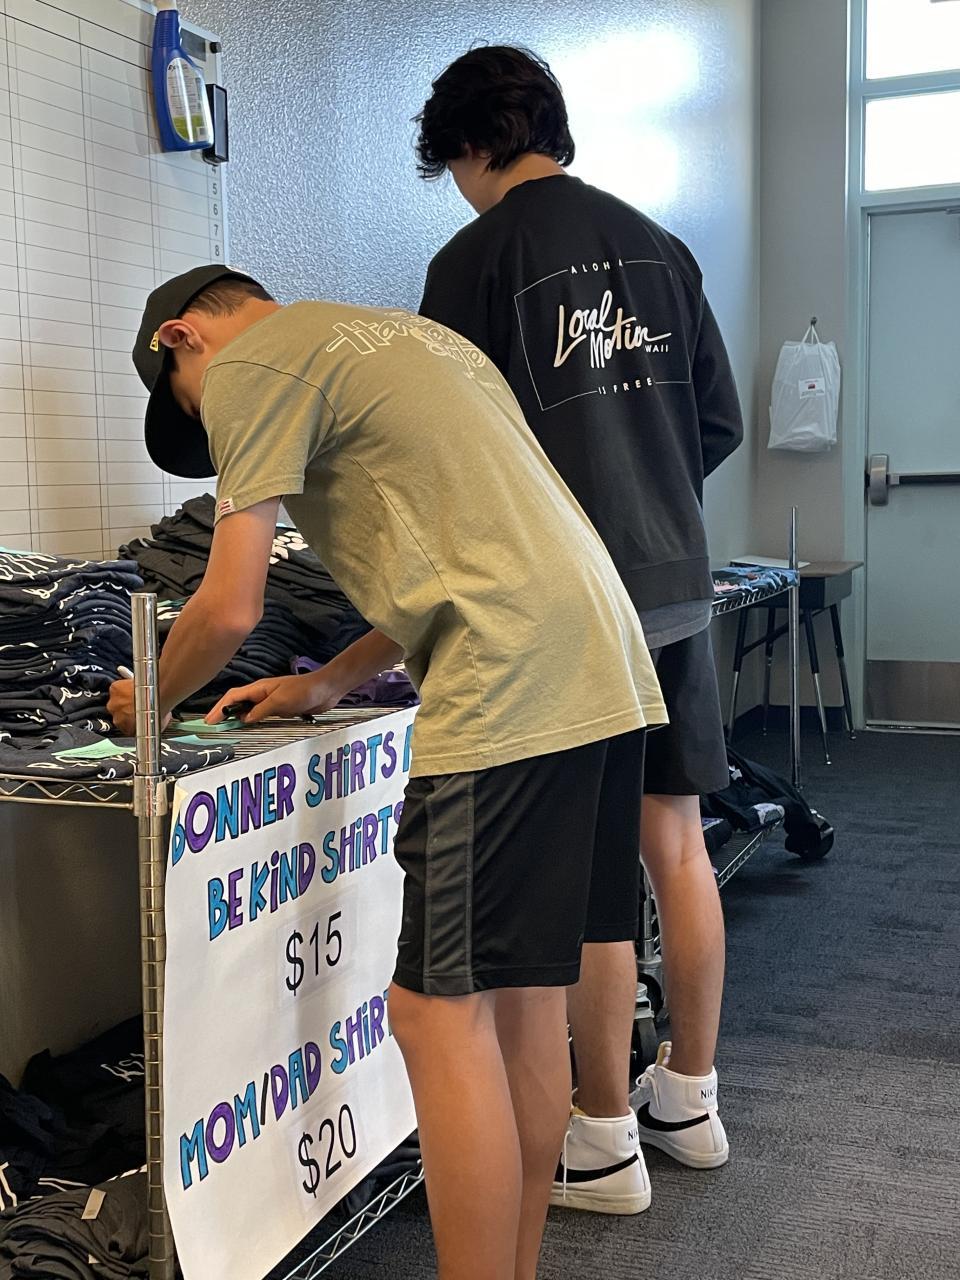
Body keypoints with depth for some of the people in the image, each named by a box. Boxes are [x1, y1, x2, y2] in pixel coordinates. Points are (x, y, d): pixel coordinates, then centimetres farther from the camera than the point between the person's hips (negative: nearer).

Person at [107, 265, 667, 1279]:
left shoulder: (246, 366, 2)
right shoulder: (408, 336, 29)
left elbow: (229, 608, -5)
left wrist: (150, 702, 15)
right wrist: (333, 682, 30)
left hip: (512, 692, -9)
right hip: (606, 669, 10)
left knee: (440, 1013, -4)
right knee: (520, 996, 15)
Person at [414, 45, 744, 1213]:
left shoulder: (475, 260, -6)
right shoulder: (660, 247, 11)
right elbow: (722, 423, 13)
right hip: (677, 588, 6)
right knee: (677, 846, 13)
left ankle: (604, 1146, 13)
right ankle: (690, 1099, 27)